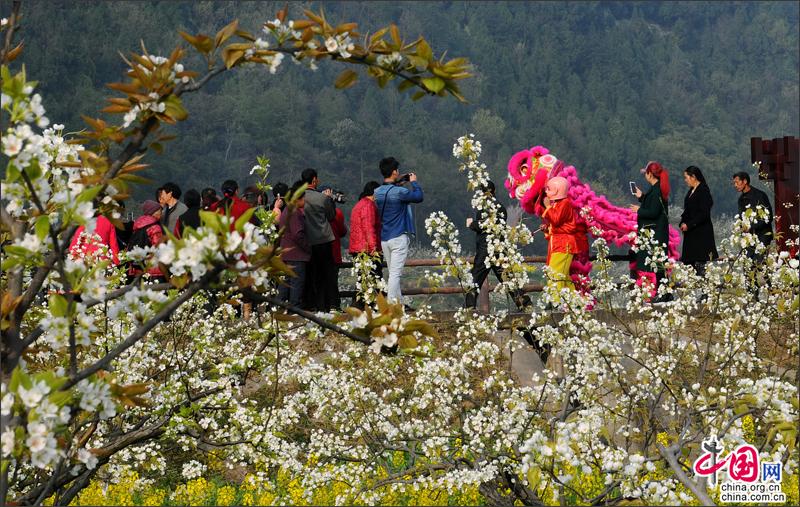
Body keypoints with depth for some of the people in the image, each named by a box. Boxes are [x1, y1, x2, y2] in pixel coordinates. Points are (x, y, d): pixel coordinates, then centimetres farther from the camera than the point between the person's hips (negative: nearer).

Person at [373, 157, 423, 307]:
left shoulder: (377, 192, 4)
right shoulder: (399, 192, -16)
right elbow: (419, 196, -4)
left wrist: (397, 183, 17)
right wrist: (414, 182, 11)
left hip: (384, 238, 7)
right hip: (399, 237, -7)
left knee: (393, 272, 14)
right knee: (395, 273, -7)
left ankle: (399, 302, 19)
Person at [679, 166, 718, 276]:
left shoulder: (703, 191, -12)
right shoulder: (691, 191, 15)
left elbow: (704, 214, -17)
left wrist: (688, 225, -15)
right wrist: (683, 222, 6)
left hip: (701, 234, -9)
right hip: (691, 234, 9)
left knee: (699, 264, -9)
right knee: (689, 262, 5)